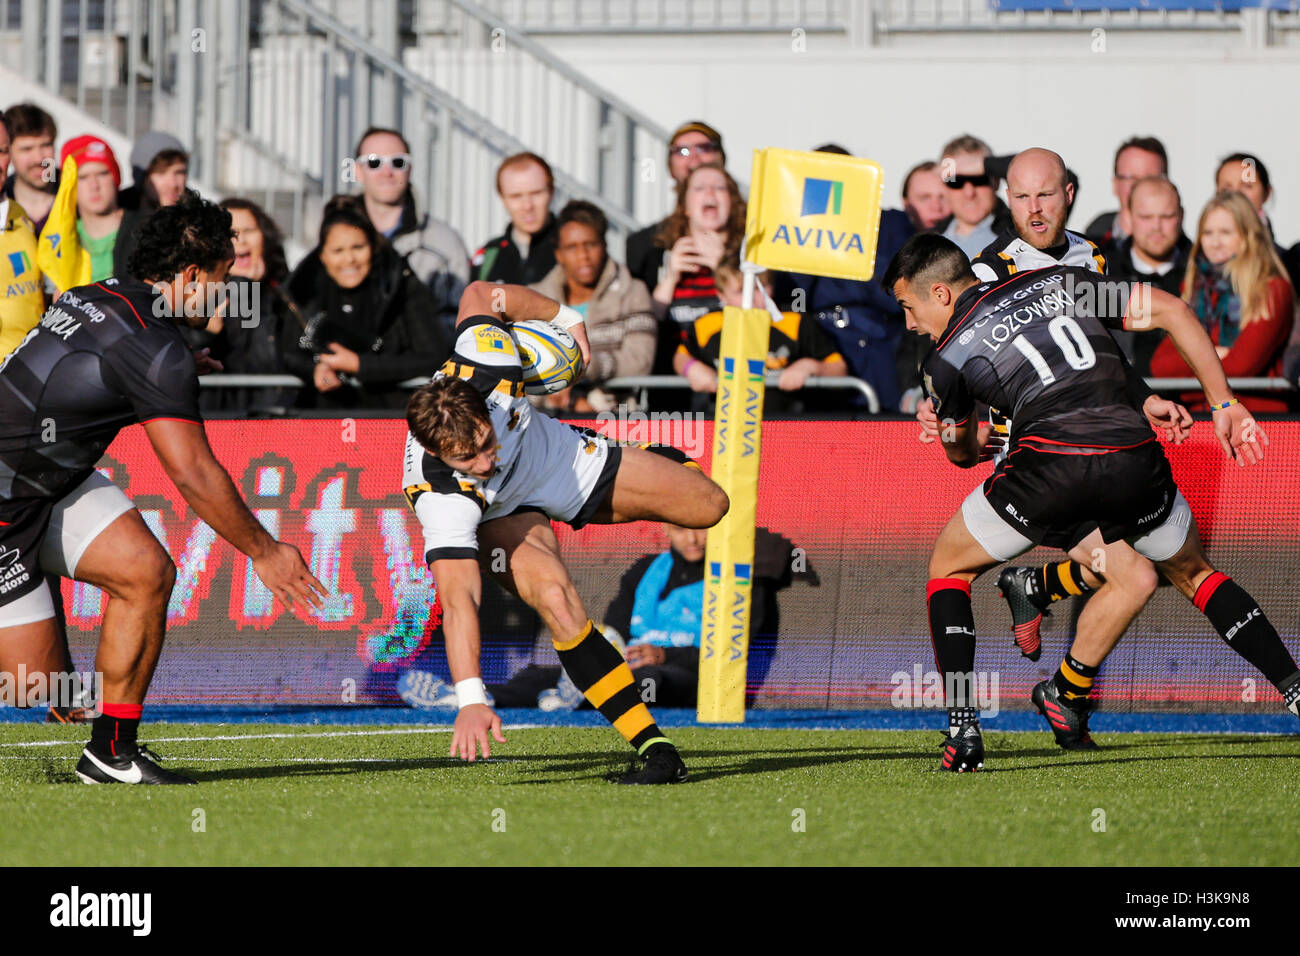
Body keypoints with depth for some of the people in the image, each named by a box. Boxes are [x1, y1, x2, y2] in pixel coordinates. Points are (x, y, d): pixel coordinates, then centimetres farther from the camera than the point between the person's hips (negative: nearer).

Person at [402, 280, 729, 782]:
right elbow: (458, 599, -49)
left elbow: (479, 294, -15)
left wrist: (565, 317, -3)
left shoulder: (483, 365, -37)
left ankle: (662, 457, 49)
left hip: (564, 455, 5)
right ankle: (654, 748, -29)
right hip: (502, 516, -5)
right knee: (555, 596, -35)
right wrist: (470, 699, -57)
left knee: (708, 505, 8)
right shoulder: (440, 497, -44)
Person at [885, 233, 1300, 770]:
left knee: (949, 566, 21)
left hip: (1051, 460, -3)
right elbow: (1173, 312, 16)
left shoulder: (948, 357, 15)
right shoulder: (1060, 283, 23)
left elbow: (960, 452, 33)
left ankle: (963, 727, 7)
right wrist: (1225, 407, 18)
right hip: (1136, 458, 3)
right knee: (1191, 574, 30)